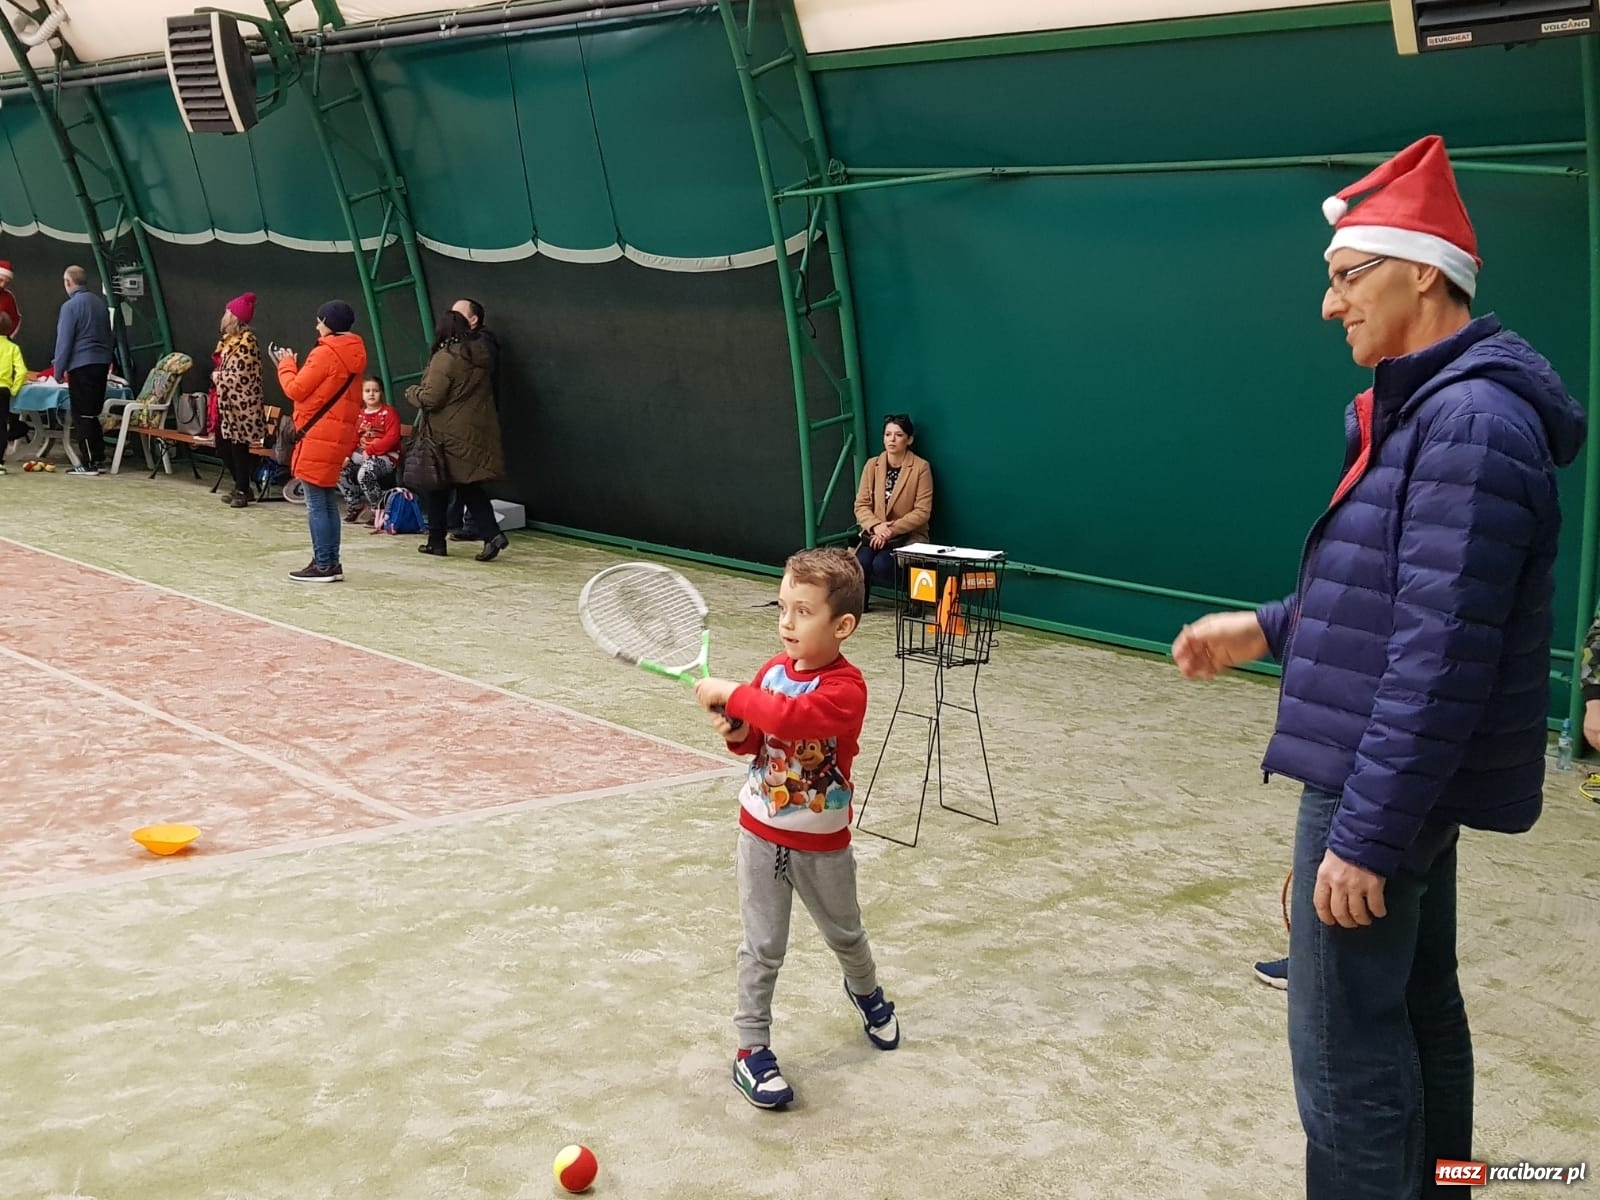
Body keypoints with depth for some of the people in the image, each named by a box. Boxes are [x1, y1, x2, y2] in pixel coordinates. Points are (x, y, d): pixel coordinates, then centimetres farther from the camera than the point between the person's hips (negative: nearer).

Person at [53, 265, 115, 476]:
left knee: (82, 416, -1)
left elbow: (64, 341, -11)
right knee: (93, 414, 15)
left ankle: (89, 463, -2)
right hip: (102, 363, 7)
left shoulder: (71, 306, -12)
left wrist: (59, 371, -4)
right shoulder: (100, 303, 9)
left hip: (81, 366, -7)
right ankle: (98, 458, 17)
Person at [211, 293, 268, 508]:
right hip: (226, 402, 10)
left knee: (238, 448, -3)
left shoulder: (246, 342, -15)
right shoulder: (230, 339, 14)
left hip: (240, 404, -10)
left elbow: (239, 377, -20)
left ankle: (242, 491, 6)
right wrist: (217, 376, 4)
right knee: (224, 447, 13)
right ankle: (240, 487, 23)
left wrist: (217, 376, -6)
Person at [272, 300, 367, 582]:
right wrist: (295, 368, 12)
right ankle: (331, 562, 16)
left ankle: (323, 565, -3)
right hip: (339, 435, 9)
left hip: (318, 436, -9)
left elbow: (296, 390, -10)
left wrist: (286, 365, 5)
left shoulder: (325, 353, -15)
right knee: (329, 502, 14)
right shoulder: (353, 355, 12)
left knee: (316, 504, -4)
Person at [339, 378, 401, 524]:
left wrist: (370, 450, -21)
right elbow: (353, 438, 10)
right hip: (362, 454, 7)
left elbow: (392, 438, -16)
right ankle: (355, 505, 10)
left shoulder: (388, 412, -5)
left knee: (364, 473, -33)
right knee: (339, 470, -9)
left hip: (386, 455, -7)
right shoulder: (359, 414, 14)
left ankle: (379, 509, -14)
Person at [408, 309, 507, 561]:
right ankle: (492, 533, -6)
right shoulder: (479, 354, 8)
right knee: (469, 485, 11)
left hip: (451, 434, -6)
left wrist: (412, 392, 3)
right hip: (478, 431, 6)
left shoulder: (445, 359, -16)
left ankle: (436, 540, 16)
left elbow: (431, 399, -17)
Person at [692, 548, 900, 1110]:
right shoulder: (772, 670, -4)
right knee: (762, 947, 5)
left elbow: (797, 716, -43)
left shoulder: (846, 688, -24)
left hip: (821, 845, -3)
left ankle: (865, 990, 51)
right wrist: (739, 733, -14)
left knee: (844, 933, 21)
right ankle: (752, 1048, 15)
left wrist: (734, 695, -35)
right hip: (761, 833, 3)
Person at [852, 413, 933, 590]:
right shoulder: (872, 465, 8)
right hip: (875, 535, 3)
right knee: (860, 565, -30)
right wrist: (876, 526, -15)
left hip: (908, 536, -3)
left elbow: (922, 512, -8)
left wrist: (892, 529, -18)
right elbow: (861, 505, 6)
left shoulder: (921, 467, -5)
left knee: (880, 565, -32)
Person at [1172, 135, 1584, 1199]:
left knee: (1346, 1053, -4)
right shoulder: (1419, 409, 12)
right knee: (1417, 1012, 19)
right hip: (1409, 781, 11)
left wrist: (1364, 836, -25)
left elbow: (1440, 660, -26)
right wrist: (1271, 631, 17)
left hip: (1384, 782, -11)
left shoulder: (1469, 422, -21)